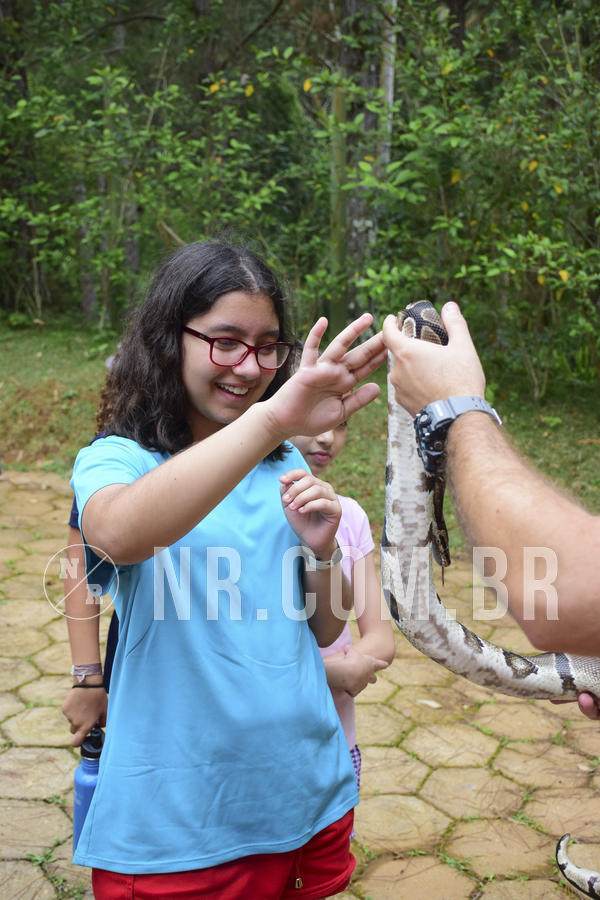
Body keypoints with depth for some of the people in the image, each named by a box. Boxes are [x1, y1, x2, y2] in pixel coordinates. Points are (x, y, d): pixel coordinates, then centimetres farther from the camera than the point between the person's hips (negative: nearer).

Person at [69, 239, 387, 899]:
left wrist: (319, 547, -11)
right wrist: (271, 418, -45)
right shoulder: (116, 461, -10)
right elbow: (119, 535, -36)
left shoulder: (285, 467, 4)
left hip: (307, 798, 5)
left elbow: (326, 629, 9)